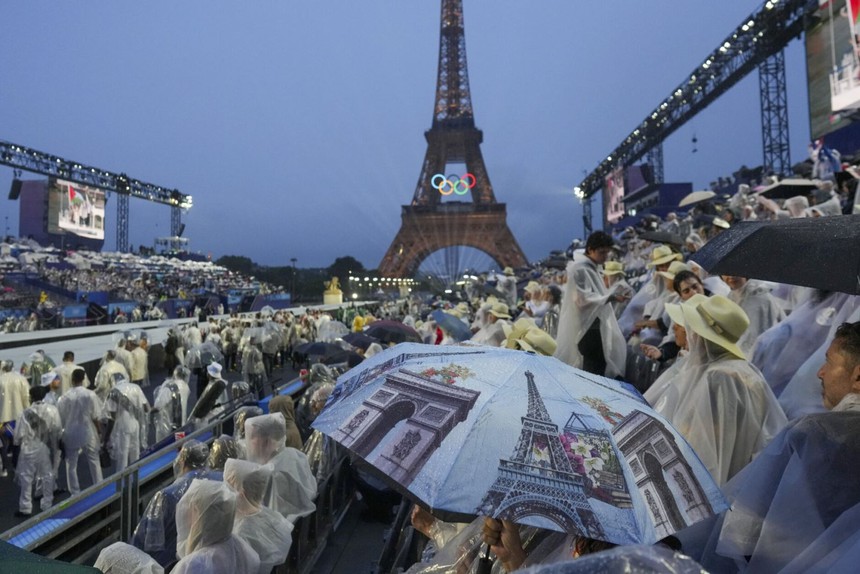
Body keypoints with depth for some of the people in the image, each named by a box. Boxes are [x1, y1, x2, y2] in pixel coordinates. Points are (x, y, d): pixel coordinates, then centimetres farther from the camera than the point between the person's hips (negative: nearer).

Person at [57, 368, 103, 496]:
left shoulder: (64, 398, -11)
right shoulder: (90, 395, -13)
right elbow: (95, 417, -8)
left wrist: (62, 437, 12)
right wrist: (98, 432, 7)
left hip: (71, 435, 0)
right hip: (88, 433, 0)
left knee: (71, 464, 14)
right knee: (94, 462, 15)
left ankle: (75, 493, 20)